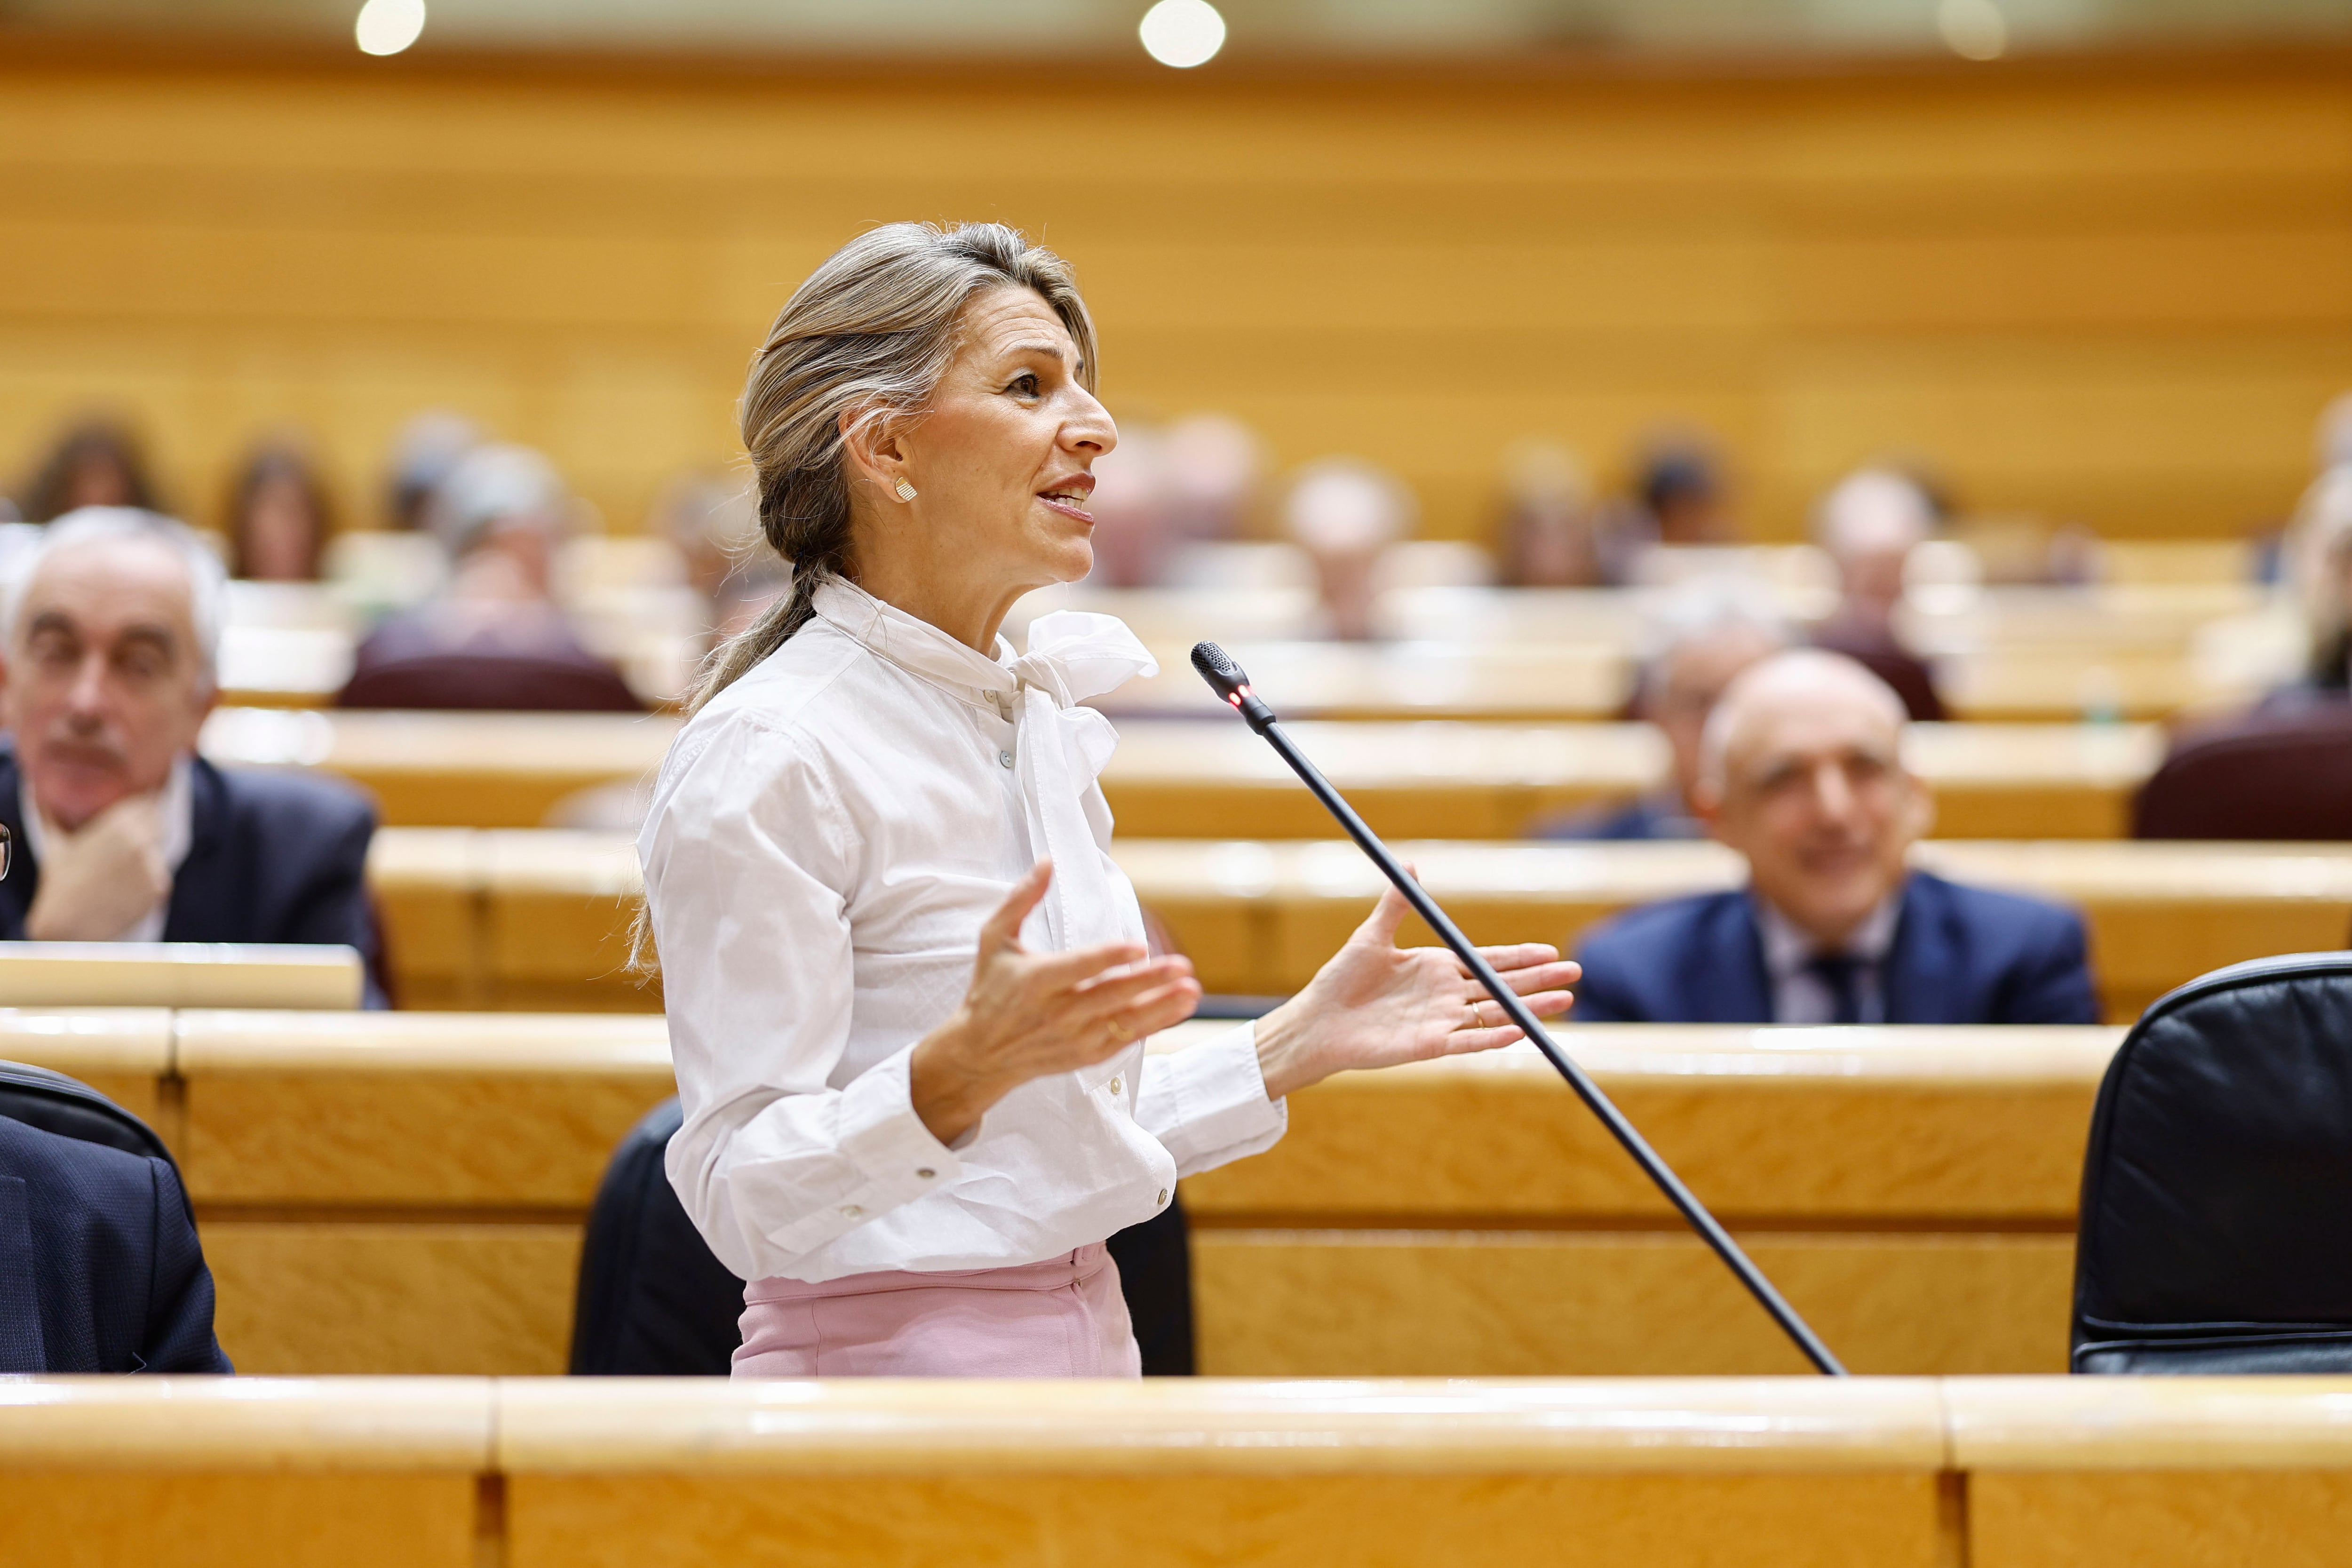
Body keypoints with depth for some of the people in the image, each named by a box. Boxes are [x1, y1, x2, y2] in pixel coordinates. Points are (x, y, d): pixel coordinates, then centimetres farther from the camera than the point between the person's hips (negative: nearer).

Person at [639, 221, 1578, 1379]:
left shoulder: (1041, 715, 12)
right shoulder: (761, 760, -14)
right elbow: (749, 1203, -18)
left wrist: (1300, 1045, 12)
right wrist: (965, 1067, -31)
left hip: (1090, 1340, 7)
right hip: (887, 1355, -7)